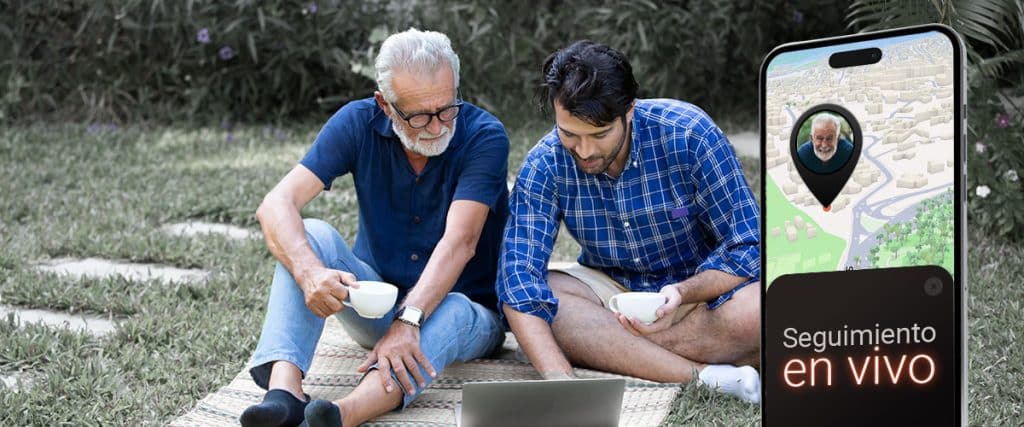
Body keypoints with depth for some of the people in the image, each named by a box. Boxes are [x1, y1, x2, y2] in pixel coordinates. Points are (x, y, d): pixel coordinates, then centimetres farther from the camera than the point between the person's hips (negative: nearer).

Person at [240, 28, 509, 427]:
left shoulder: (485, 136, -19)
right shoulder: (359, 122, -11)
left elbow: (460, 243, -30)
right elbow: (276, 205, -21)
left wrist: (409, 320, -44)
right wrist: (309, 273, -41)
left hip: (468, 307, -3)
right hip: (375, 301, 3)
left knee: (451, 313, -37)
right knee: (312, 234, -23)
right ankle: (284, 390, -43)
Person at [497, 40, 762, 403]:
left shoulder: (688, 134, -21)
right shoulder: (544, 166, -16)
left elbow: (746, 247, -17)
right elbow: (519, 276, -25)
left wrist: (683, 293, -35)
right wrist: (557, 376, -41)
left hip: (699, 287, -3)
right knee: (519, 296, -29)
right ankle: (704, 376, -33)